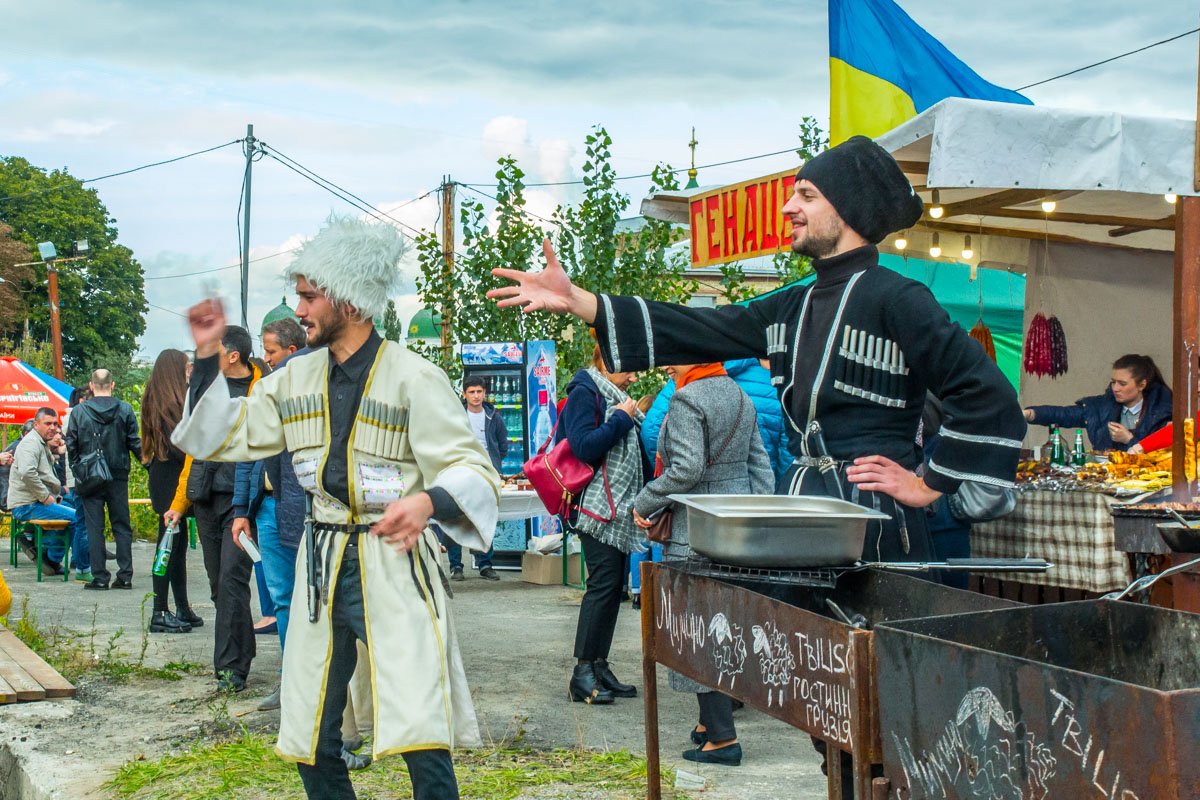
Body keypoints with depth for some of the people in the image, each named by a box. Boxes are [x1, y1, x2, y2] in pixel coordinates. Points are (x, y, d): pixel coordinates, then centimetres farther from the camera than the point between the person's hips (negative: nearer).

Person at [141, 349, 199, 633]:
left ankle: (182, 610, 18)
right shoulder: (167, 404, -14)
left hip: (170, 480, 10)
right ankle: (160, 613, -4)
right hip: (170, 483, -10)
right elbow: (178, 446, -21)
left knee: (178, 545, 12)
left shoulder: (171, 401, 15)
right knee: (169, 544, -7)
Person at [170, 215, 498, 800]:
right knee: (312, 748, 11)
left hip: (395, 564, -6)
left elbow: (471, 467, -16)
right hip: (323, 564, 6)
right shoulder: (295, 379, 9)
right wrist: (207, 357, 3)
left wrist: (427, 501, -37)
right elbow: (225, 438, 13)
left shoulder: (413, 378, -10)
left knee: (422, 742, -14)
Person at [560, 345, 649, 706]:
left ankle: (599, 666, 11)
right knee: (603, 582, -13)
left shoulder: (614, 397, 21)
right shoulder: (584, 394, -7)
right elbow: (584, 447, -19)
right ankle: (583, 672, -10)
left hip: (619, 511, 9)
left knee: (614, 586, 7)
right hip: (598, 508, -9)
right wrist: (622, 419, -14)